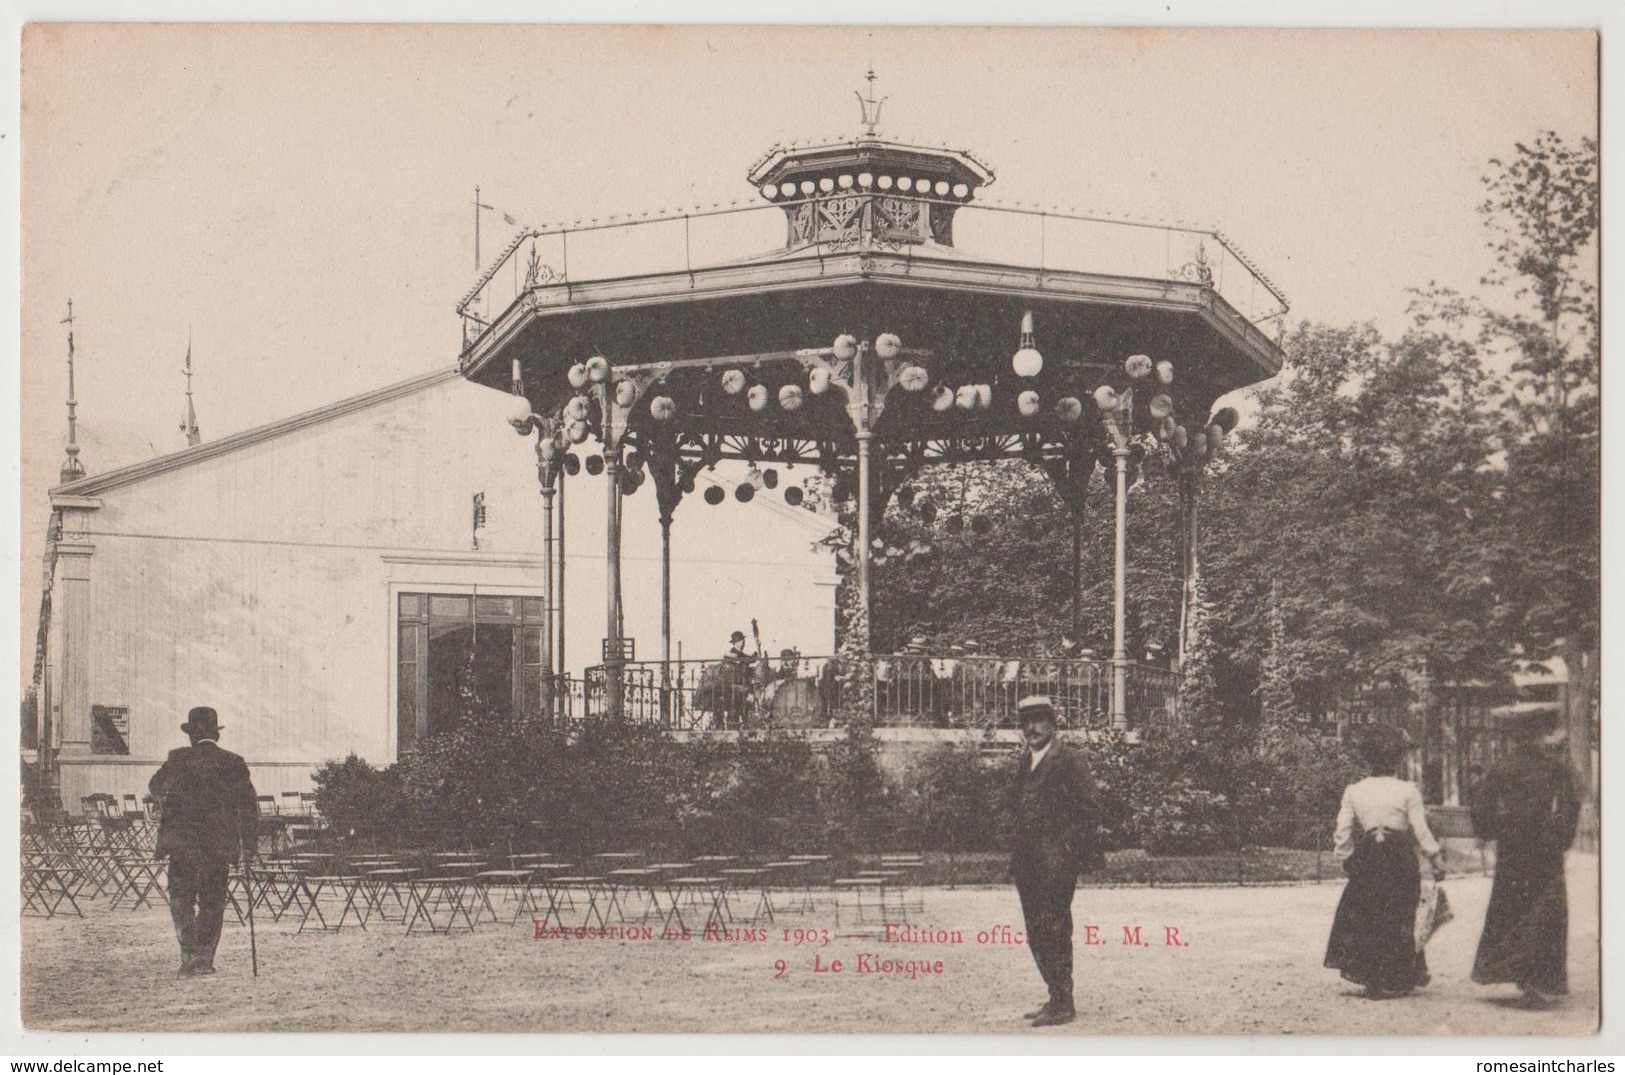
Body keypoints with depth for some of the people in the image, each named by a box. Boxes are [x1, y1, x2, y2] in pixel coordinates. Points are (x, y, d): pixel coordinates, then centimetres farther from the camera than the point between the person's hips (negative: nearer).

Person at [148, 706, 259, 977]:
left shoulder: (179, 758, -3)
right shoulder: (233, 763, -1)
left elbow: (155, 788, 13)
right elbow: (249, 807, -1)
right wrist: (248, 843, 7)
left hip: (181, 841, -1)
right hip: (218, 844, 1)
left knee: (181, 901, 9)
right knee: (212, 903, 12)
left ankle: (189, 956, -4)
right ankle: (204, 958, 10)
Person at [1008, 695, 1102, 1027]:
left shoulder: (1069, 760, -6)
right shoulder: (1025, 763, 18)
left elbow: (1088, 809, -10)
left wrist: (1065, 850, -15)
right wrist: (1016, 855, 13)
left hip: (1056, 862, -8)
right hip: (1026, 861, 8)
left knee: (1054, 932, -8)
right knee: (1036, 933, 10)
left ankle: (1062, 1005, -3)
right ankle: (1057, 997, 19)